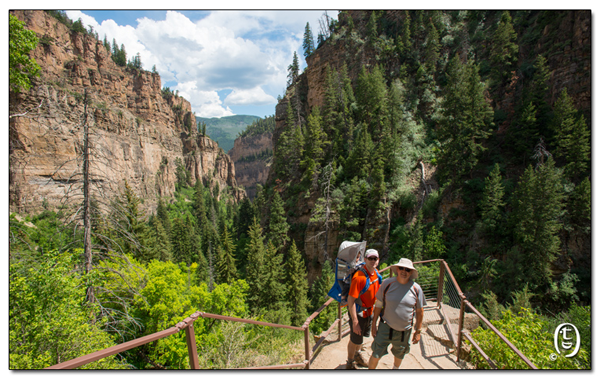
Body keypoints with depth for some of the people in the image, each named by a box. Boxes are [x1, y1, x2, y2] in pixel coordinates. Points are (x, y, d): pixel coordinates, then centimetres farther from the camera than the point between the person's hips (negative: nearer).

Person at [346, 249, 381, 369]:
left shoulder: (376, 274, -4)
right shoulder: (359, 277, -30)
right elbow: (351, 299, -29)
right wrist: (355, 322, -28)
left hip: (369, 311, 8)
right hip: (358, 312, -7)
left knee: (362, 337, 27)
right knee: (355, 340, 9)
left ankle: (356, 355, 54)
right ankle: (350, 363, 36)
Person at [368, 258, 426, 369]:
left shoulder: (416, 288, -9)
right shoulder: (387, 283, -13)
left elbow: (419, 311, 3)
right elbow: (378, 305, -5)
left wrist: (418, 331, 6)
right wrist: (374, 324, -3)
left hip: (404, 330, 2)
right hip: (386, 327, -2)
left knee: (399, 355, 24)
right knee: (376, 355, -1)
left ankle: (395, 368, 53)